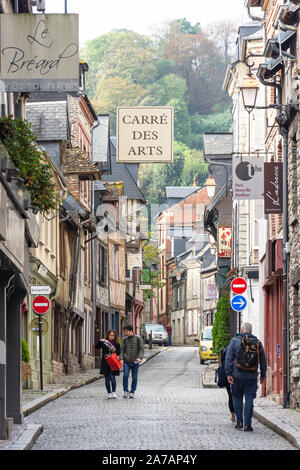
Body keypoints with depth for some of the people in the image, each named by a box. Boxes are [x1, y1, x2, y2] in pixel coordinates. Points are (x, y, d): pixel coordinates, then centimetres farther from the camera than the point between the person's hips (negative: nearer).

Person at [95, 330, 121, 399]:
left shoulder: (117, 344, 2)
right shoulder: (104, 342, 3)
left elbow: (119, 353, 0)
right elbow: (96, 347, -2)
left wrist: (114, 351, -20)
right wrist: (100, 341, -18)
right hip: (105, 363, 2)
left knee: (112, 377, -11)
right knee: (107, 378, 7)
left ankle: (113, 392, -1)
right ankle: (109, 393, 15)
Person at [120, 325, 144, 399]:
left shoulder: (138, 338, 1)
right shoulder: (125, 339, 8)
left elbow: (141, 349, -1)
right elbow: (122, 350, 8)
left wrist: (140, 357, -16)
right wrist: (121, 359, -6)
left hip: (135, 362, -1)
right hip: (126, 361, 1)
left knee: (134, 377, 2)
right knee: (125, 375, -13)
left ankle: (132, 392, 12)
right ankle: (126, 391, 0)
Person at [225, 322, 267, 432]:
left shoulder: (235, 340, -1)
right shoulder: (257, 342, 5)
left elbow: (229, 358, -6)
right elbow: (263, 360, 10)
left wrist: (228, 373, -5)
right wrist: (263, 375, 19)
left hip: (237, 376, -1)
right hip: (252, 377, 1)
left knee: (237, 398, 13)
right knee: (249, 399, 2)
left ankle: (239, 422, 12)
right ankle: (247, 424, -2)